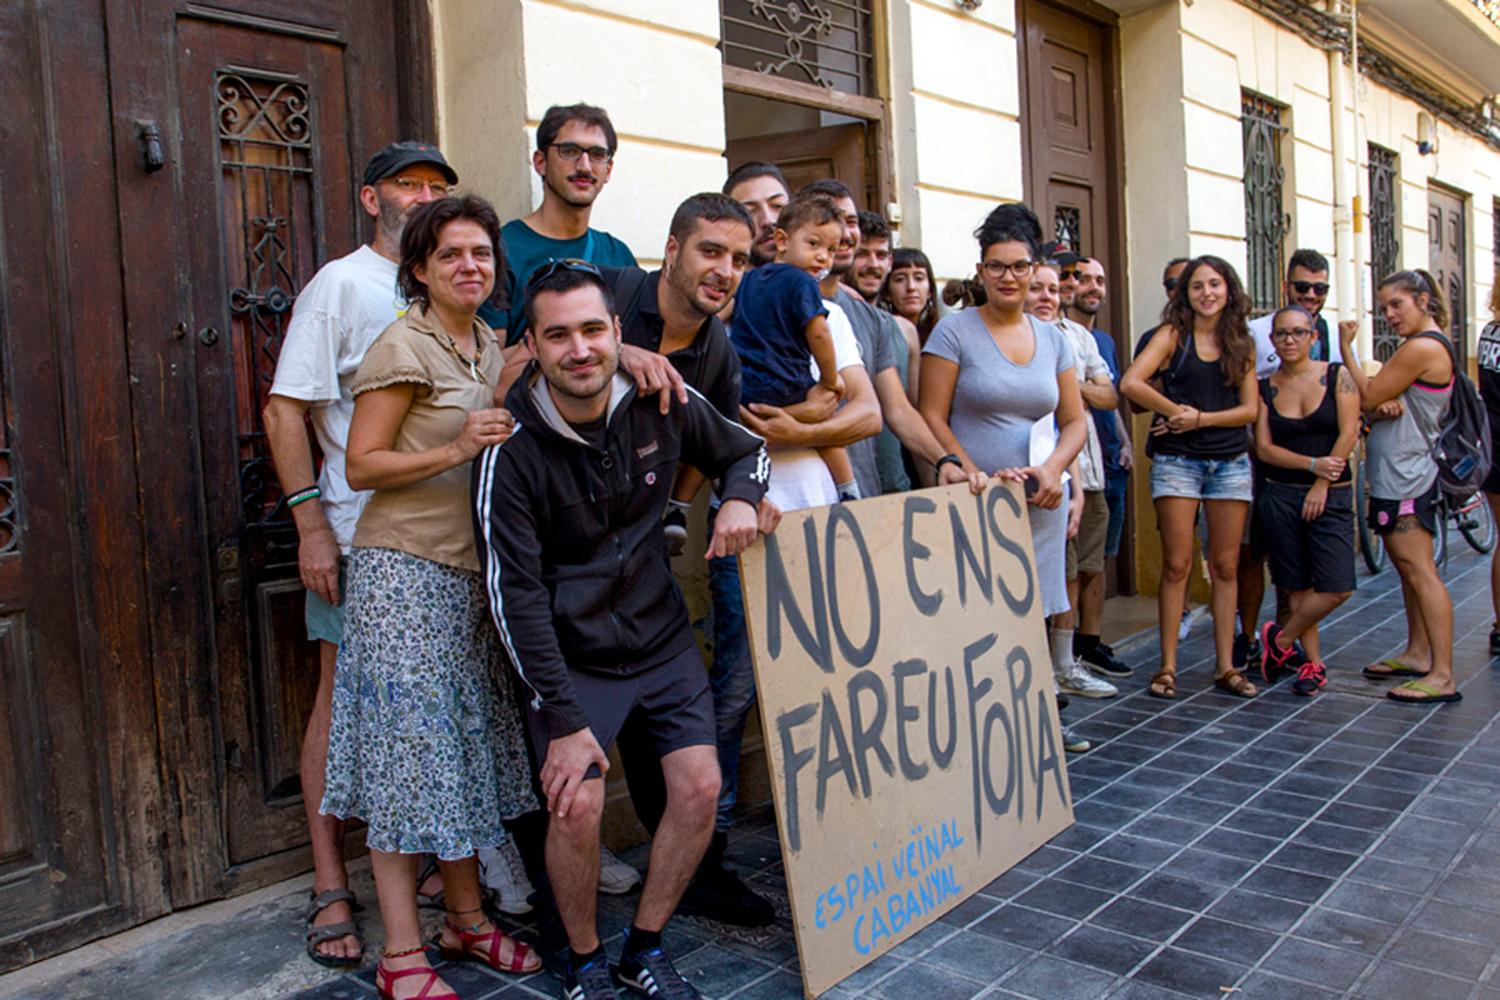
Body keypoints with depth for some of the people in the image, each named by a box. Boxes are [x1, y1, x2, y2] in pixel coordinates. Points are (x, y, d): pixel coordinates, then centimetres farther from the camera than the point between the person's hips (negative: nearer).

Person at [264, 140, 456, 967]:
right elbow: (286, 408, -7)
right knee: (344, 699, 2)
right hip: (361, 534, -5)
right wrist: (311, 523, -13)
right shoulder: (341, 284, -3)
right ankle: (331, 890, 13)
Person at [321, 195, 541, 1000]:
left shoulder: (492, 348, 14)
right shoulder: (402, 347, -8)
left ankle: (465, 918, 25)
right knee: (408, 746, -3)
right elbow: (361, 466, -11)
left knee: (470, 741, 11)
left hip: (473, 571, 7)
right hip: (405, 570, -7)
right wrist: (454, 451, -21)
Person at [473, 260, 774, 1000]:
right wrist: (562, 717, -19)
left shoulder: (661, 405, -7)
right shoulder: (512, 448, -18)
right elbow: (514, 593, -17)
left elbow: (747, 449, 11)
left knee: (699, 787, -4)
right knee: (576, 806, -16)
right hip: (571, 653, -3)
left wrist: (740, 497, -13)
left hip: (661, 635, 4)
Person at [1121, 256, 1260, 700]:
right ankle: (1167, 666, 4)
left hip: (1231, 461, 4)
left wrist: (1200, 418, -9)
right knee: (1177, 564, -3)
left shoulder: (1242, 343, 10)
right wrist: (1178, 411, -8)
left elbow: (1250, 408, 4)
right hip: (1177, 459, -3)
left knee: (1225, 566, 7)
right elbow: (1131, 383, -15)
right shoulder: (1173, 334, -1)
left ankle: (1225, 665, 14)